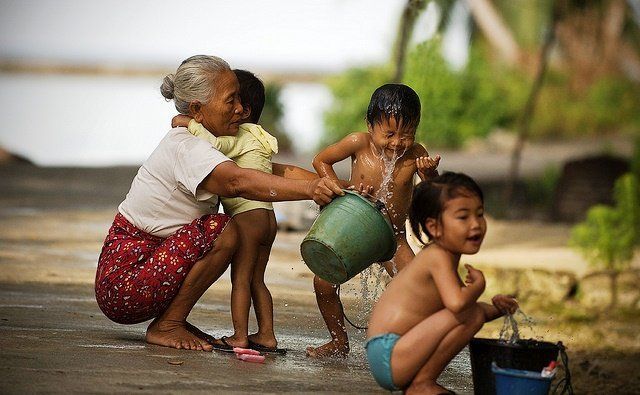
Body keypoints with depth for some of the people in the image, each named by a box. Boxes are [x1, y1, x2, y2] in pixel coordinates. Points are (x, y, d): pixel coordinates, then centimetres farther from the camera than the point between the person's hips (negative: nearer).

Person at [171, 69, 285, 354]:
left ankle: (240, 337, -6)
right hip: (266, 216, 9)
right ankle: (266, 335, 12)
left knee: (240, 278, -6)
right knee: (256, 280, 13)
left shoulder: (241, 135, -8)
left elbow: (216, 144, -26)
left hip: (247, 214, -9)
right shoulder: (257, 137, 22)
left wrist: (190, 123, -16)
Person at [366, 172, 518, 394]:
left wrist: (494, 309, 6)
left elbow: (457, 307, 24)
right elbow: (457, 304, -32)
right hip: (389, 357, -11)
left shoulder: (438, 257, 14)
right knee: (472, 315, -21)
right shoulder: (438, 257, -15)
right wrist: (478, 284, -11)